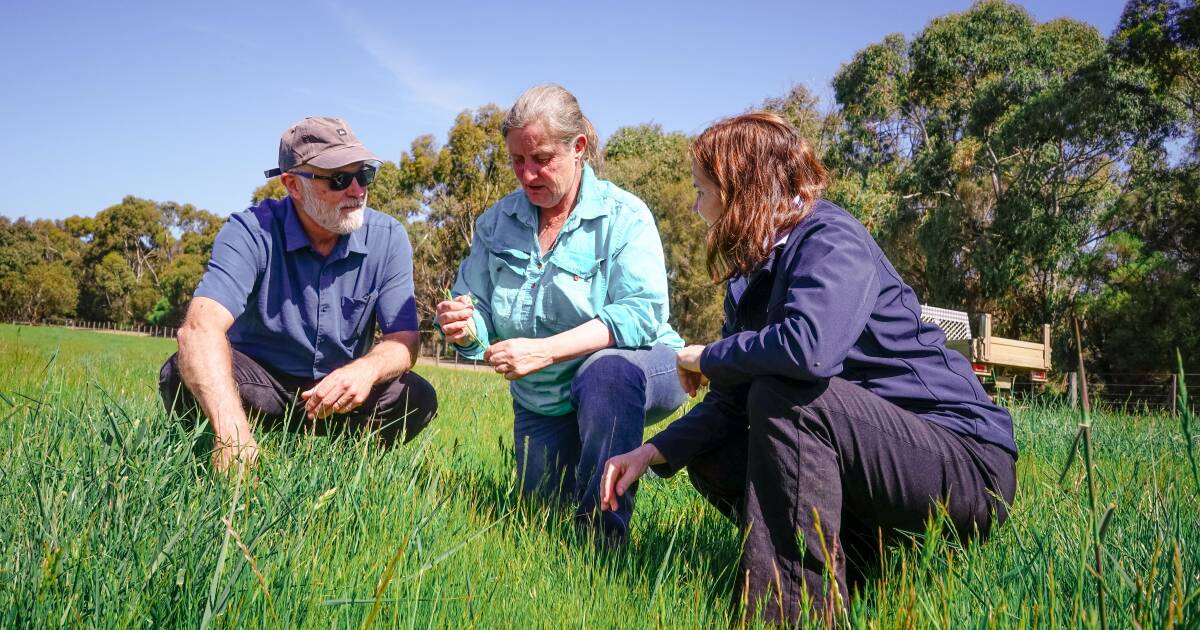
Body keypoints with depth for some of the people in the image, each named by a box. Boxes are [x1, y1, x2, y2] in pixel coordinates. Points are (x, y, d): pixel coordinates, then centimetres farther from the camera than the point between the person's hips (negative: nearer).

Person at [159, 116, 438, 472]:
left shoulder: (388, 239, -9)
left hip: (339, 393, 2)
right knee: (182, 375, -30)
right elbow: (202, 325, -33)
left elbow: (404, 339, -11)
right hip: (259, 385, -2)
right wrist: (232, 430, -52)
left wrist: (367, 369, -38)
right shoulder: (252, 232, -18)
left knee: (417, 398, -24)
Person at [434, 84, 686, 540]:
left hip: (637, 368, -5)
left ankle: (603, 529, -25)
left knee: (604, 370, -38)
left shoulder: (623, 216, -15)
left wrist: (545, 350, -35)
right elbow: (480, 313, -2)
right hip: (542, 401, 5)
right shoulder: (496, 222, 0)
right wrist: (466, 329, -29)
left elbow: (641, 314, -26)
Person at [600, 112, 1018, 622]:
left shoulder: (831, 240, -18)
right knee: (709, 457, 5)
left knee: (782, 395, -29)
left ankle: (796, 607, -22)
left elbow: (809, 348, -38)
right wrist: (653, 453, -6)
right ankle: (860, 561, 2)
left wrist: (707, 358, -20)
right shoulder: (752, 276, 8)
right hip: (880, 456, 9)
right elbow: (730, 403, 7)